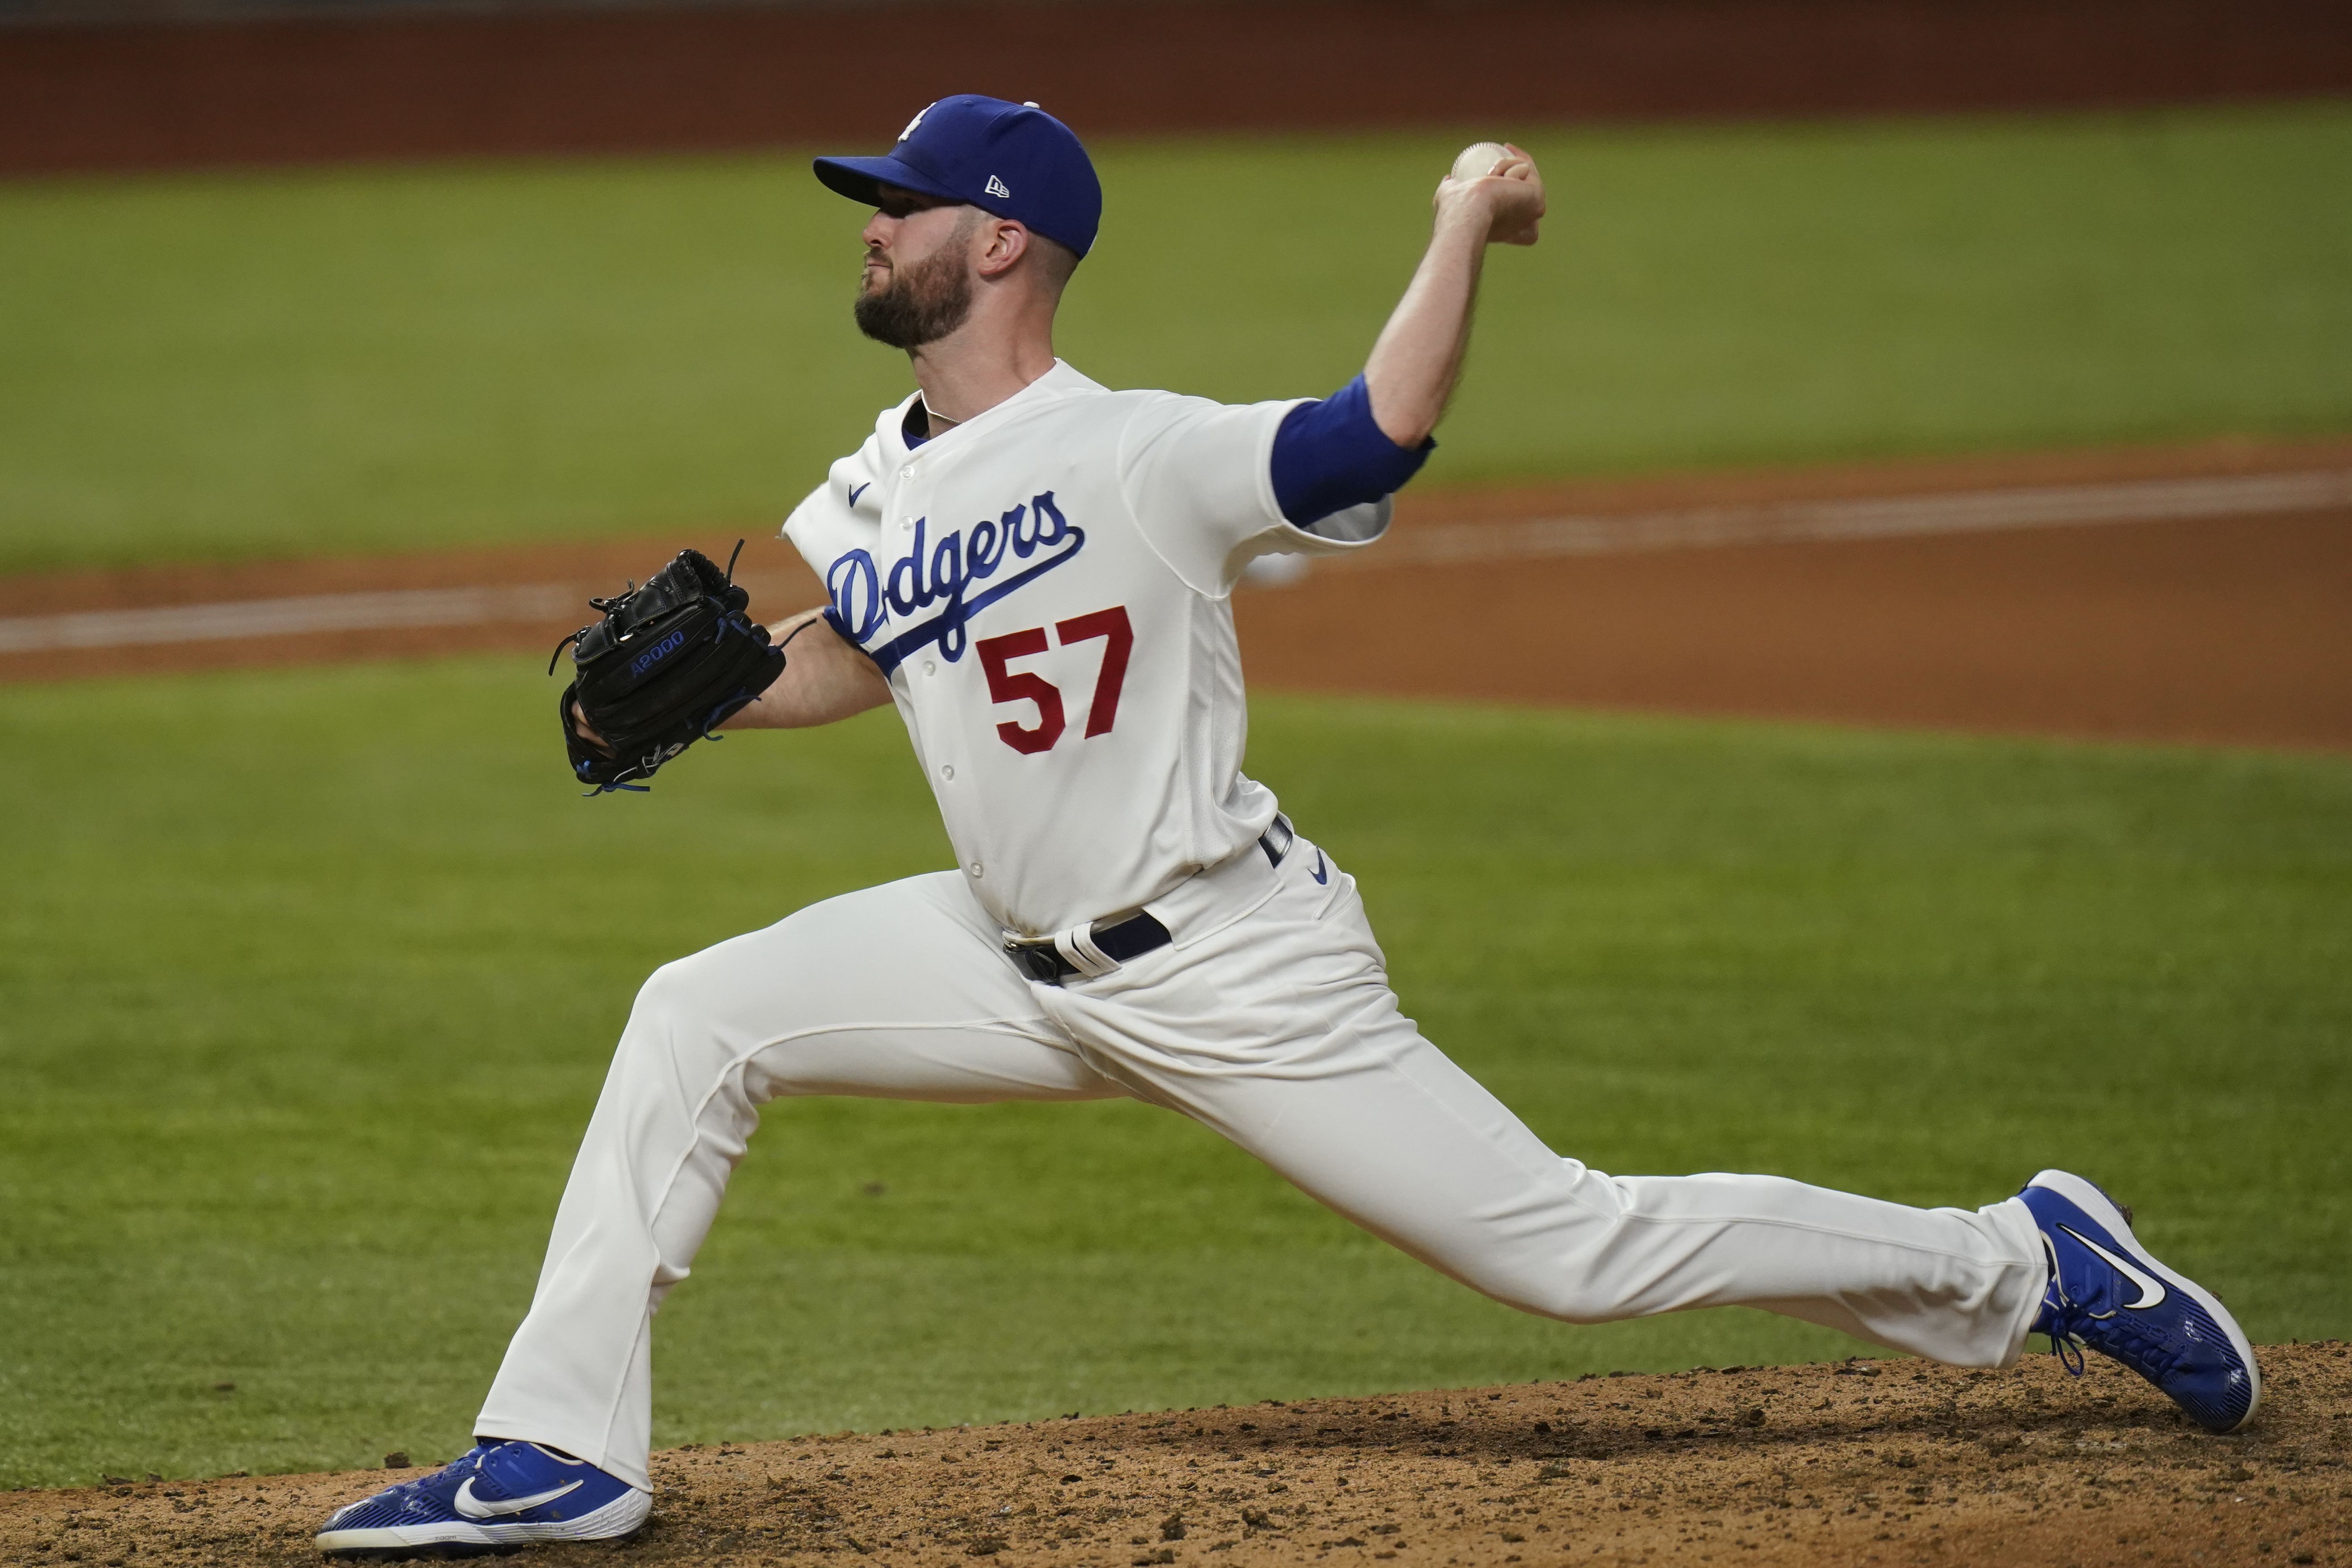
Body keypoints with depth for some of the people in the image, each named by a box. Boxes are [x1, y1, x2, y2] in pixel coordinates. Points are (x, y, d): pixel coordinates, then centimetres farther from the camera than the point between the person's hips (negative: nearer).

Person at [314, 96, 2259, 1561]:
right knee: (695, 1021, -4)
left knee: (1567, 1244, -8)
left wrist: (1465, 235, -42)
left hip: (1230, 971, -7)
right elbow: (844, 663, 22)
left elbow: (1378, 437, -34)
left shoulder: (1131, 455, -21)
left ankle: (2017, 1262, 6)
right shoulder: (877, 491, 5)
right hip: (1022, 959, 7)